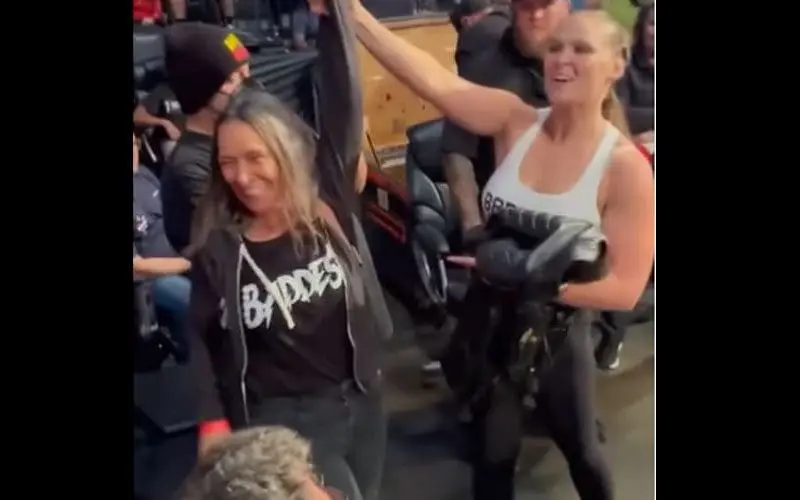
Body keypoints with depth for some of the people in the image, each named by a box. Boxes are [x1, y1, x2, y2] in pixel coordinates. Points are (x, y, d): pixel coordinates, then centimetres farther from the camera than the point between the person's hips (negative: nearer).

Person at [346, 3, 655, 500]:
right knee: (493, 447, 19)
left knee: (579, 446, 24)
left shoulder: (626, 168, -18)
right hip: (488, 315, 2)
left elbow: (626, 288, -19)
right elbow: (434, 81, -24)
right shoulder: (515, 121, -11)